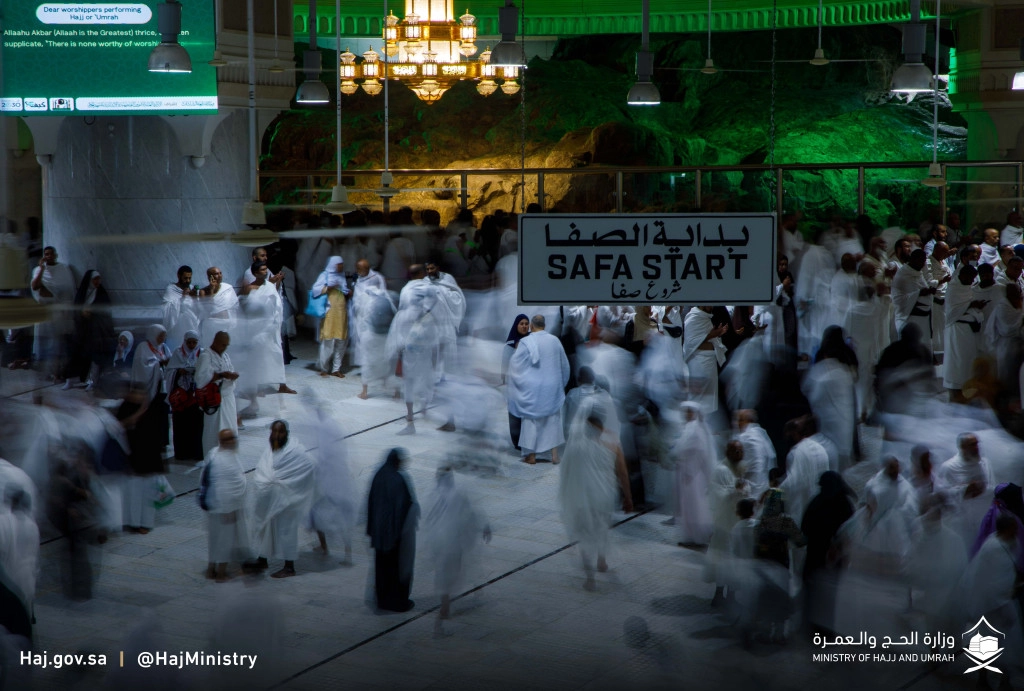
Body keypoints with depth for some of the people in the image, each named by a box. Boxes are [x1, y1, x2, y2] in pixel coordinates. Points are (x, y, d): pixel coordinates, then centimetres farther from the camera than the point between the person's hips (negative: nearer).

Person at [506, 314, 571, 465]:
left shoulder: (526, 342, -14)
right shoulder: (555, 340, -1)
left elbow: (515, 363, -7)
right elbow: (564, 365, 9)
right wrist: (561, 383, 23)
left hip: (532, 388, -3)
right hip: (552, 388, 3)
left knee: (532, 420, 7)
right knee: (553, 419, 11)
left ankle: (531, 455, 9)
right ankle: (554, 454, 8)